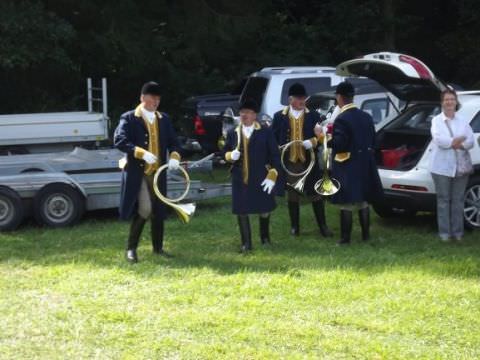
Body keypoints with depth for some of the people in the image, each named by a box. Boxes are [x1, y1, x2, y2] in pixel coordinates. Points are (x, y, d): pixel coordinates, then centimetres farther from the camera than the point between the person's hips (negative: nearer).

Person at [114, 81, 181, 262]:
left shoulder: (163, 119, 14)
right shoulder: (129, 118, -3)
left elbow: (173, 142, 16)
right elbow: (119, 141, -15)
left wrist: (174, 156, -6)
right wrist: (142, 153, -25)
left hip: (158, 172, 6)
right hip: (137, 173, -6)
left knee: (158, 211, 10)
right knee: (143, 210, -12)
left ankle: (158, 247, 23)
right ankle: (131, 248, -1)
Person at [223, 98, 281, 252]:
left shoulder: (266, 133, -1)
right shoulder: (232, 134, 6)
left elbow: (275, 156, -2)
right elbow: (225, 153, 11)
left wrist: (272, 176, -9)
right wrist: (231, 156, -13)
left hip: (261, 180, -2)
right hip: (240, 180, 2)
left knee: (264, 210, 10)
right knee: (241, 211, 1)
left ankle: (265, 238, 32)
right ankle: (246, 244, 10)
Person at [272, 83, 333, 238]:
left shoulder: (313, 116, 4)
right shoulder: (279, 117, 3)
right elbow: (274, 139, 4)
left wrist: (313, 142, -17)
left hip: (309, 162, 0)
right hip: (289, 162, 0)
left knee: (315, 194, 3)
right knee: (292, 196, 9)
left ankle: (323, 226, 11)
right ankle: (295, 227, 18)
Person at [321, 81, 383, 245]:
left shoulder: (342, 119, -16)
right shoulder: (366, 117, 7)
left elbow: (338, 145, -19)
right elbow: (373, 142, 12)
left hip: (347, 167, -7)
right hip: (365, 165, 7)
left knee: (346, 203, -2)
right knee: (363, 201, 16)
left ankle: (345, 238, 0)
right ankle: (366, 234, 22)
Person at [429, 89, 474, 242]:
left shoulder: (463, 121, 10)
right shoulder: (436, 121, 0)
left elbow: (470, 141, -1)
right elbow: (439, 139, -17)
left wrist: (455, 144, -18)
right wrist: (458, 141, -12)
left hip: (460, 166, 3)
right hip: (442, 167, -3)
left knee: (458, 200, 7)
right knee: (443, 200, 1)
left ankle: (457, 231, 12)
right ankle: (444, 232, 5)